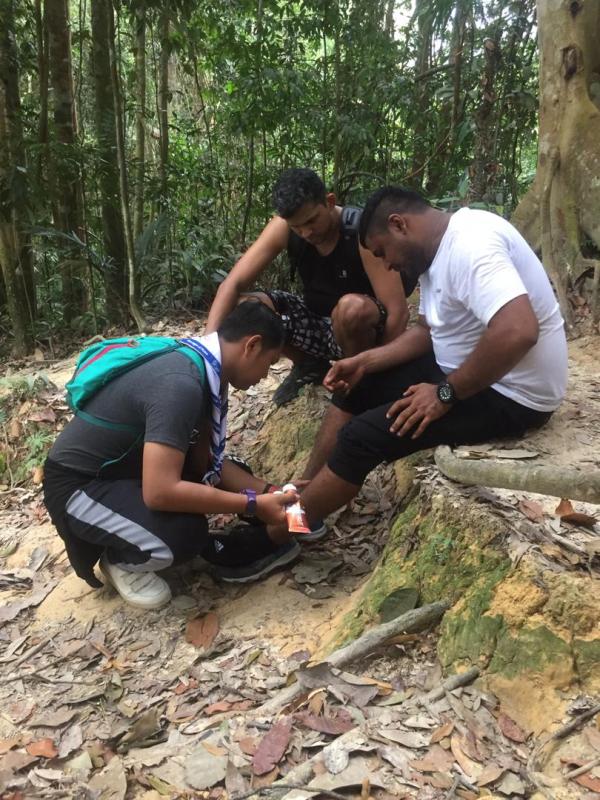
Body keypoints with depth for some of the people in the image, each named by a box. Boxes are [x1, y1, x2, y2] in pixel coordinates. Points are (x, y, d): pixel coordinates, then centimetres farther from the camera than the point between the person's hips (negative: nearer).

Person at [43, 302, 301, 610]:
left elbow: (205, 460, 3)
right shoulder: (181, 384, -32)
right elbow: (160, 492, -37)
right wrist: (254, 504, -29)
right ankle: (120, 559, -1)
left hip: (121, 466, 9)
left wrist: (268, 492, -6)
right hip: (77, 485, -9)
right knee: (185, 533, -29)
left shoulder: (201, 369, -2)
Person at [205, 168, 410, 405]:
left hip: (360, 326, -4)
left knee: (352, 307, -39)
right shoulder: (283, 228, -16)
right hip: (316, 320, 4)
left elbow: (398, 311, -28)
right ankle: (311, 365, 6)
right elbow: (233, 284, -20)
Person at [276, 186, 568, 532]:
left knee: (361, 437, -16)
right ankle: (300, 498, 14)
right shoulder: (439, 251, 7)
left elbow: (518, 332, -36)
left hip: (510, 395, -10)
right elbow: (428, 331, 14)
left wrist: (446, 393, -25)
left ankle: (273, 535, 0)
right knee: (355, 388, 10)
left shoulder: (469, 244, -24)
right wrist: (364, 362, 2)